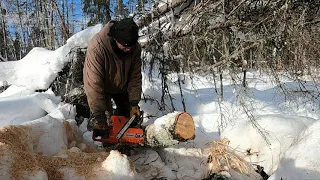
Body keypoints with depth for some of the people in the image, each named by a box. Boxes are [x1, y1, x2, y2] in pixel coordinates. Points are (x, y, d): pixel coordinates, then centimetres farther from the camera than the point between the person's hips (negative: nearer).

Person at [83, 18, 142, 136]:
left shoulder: (135, 48, -23)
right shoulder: (97, 47, -39)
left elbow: (135, 77, -14)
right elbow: (94, 83, -38)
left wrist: (134, 103, -20)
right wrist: (98, 115, -38)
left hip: (122, 86, 5)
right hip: (101, 88, -5)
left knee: (131, 117, 10)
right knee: (107, 122, -12)